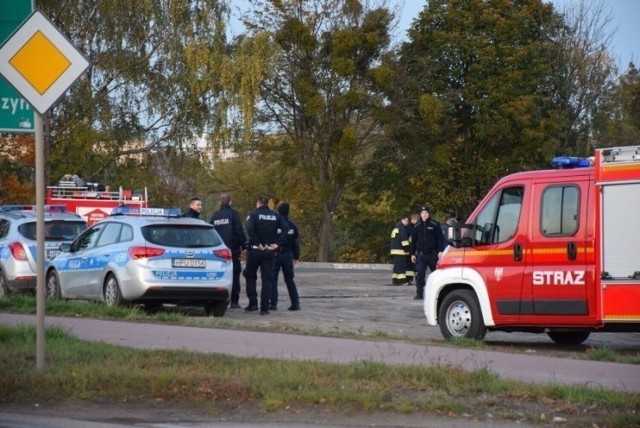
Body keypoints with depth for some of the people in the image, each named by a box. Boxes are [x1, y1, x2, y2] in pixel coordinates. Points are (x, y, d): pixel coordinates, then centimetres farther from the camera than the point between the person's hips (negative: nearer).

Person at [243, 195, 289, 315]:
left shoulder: (254, 215, -3)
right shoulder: (276, 216, 6)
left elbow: (249, 228, -22)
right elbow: (286, 228, -6)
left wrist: (257, 243, -16)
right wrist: (277, 243, -6)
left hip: (255, 250, -2)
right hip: (270, 251, 2)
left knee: (250, 275, 15)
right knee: (267, 279, 4)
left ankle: (253, 302, 5)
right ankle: (264, 308, -2)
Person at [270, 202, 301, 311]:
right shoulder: (292, 226, 5)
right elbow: (296, 242, 10)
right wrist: (296, 256, 19)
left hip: (276, 254, -4)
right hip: (288, 255, 4)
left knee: (273, 279, 2)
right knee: (289, 279, 11)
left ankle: (273, 303, -5)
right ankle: (295, 303, 7)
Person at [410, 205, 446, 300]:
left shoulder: (435, 225, -2)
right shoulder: (417, 227, 9)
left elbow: (440, 239, -3)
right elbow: (413, 241, 14)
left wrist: (440, 251, -11)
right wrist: (413, 254, 11)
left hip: (433, 253, -2)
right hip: (421, 254, 2)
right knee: (419, 274, -9)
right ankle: (419, 294, -8)